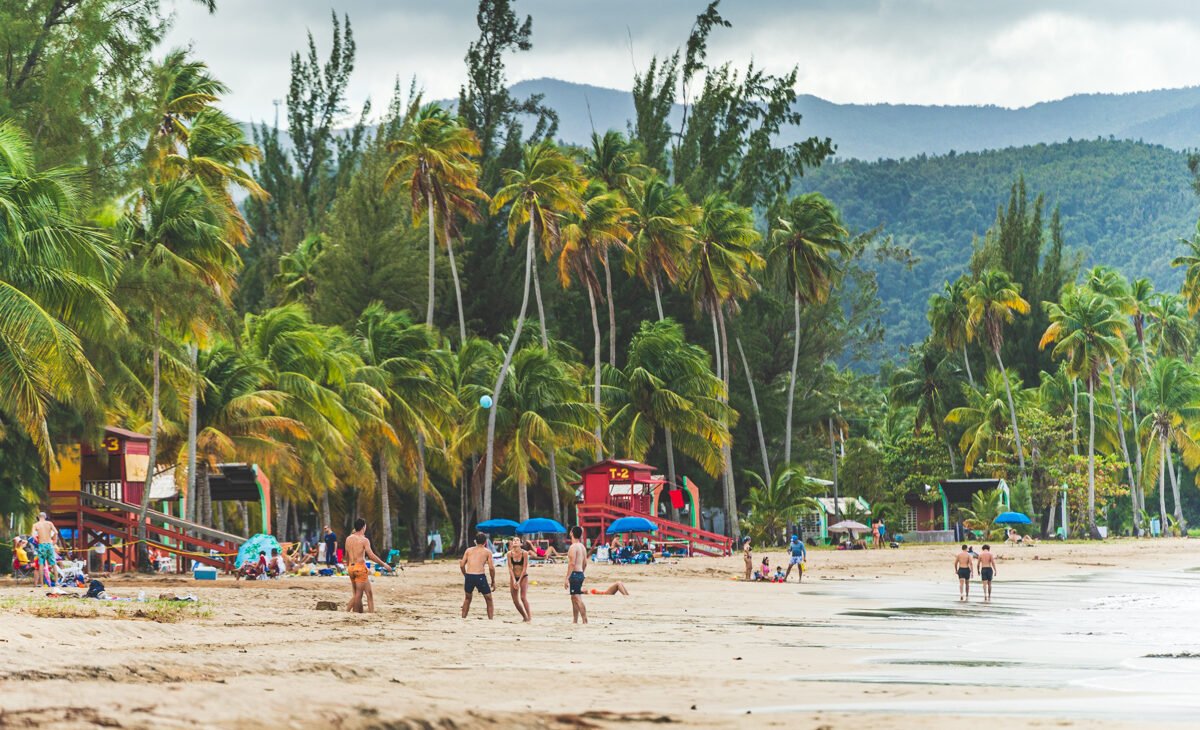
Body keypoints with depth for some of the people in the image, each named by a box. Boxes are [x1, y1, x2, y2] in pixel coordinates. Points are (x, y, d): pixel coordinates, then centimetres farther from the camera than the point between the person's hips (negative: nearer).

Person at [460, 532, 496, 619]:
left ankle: (463, 618, 24)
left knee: (468, 598, 24)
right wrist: (493, 581, 10)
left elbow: (462, 565, 9)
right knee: (489, 599, 11)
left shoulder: (469, 550, 15)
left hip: (469, 576, 3)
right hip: (480, 576, -3)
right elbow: (491, 568, 0)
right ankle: (491, 619, 4)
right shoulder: (487, 552, 7)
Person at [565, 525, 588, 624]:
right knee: (574, 598, 18)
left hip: (574, 574, -10)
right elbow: (585, 563, 19)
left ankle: (585, 621, -17)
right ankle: (575, 621, 22)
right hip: (580, 574, 10)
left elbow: (572, 563, -21)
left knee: (578, 599, -11)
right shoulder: (582, 547, 13)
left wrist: (566, 578, -20)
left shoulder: (573, 547, -14)